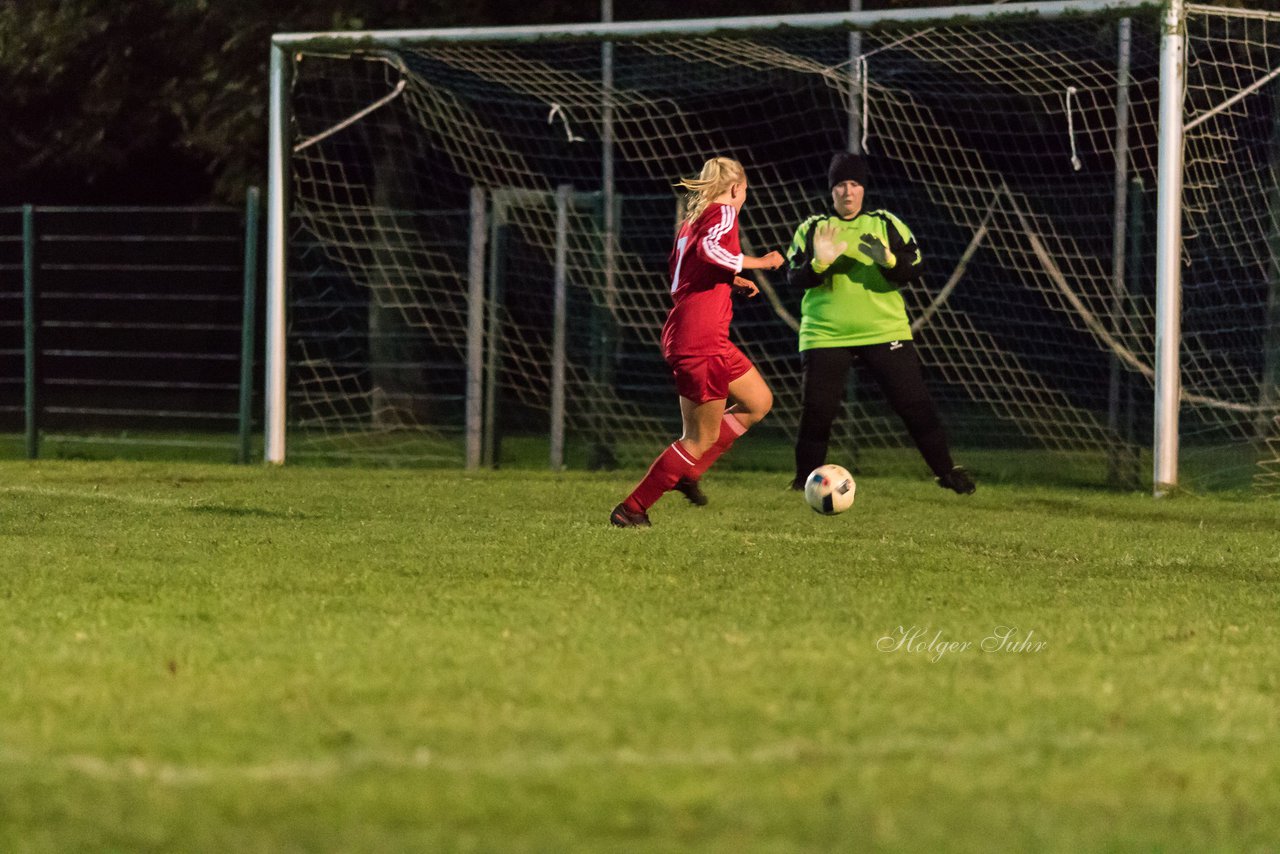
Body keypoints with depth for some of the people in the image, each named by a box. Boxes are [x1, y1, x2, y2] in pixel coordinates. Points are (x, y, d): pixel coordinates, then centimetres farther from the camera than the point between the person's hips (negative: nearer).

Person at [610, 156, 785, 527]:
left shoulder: (692, 220, 18)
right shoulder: (724, 213, -7)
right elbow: (710, 249, -27)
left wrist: (732, 282, 21)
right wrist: (758, 263, -15)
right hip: (702, 340, -10)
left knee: (759, 402, 20)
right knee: (702, 438, -1)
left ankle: (687, 470, 16)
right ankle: (631, 509, 2)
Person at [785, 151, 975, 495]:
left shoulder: (886, 224, 5)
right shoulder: (812, 229, 4)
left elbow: (916, 267, -2)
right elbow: (793, 278, -3)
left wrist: (889, 261, -23)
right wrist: (819, 263, -23)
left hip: (885, 333, 0)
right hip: (826, 336, 0)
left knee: (914, 404, -1)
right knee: (817, 411, -3)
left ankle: (946, 470, 12)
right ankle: (805, 480, 15)